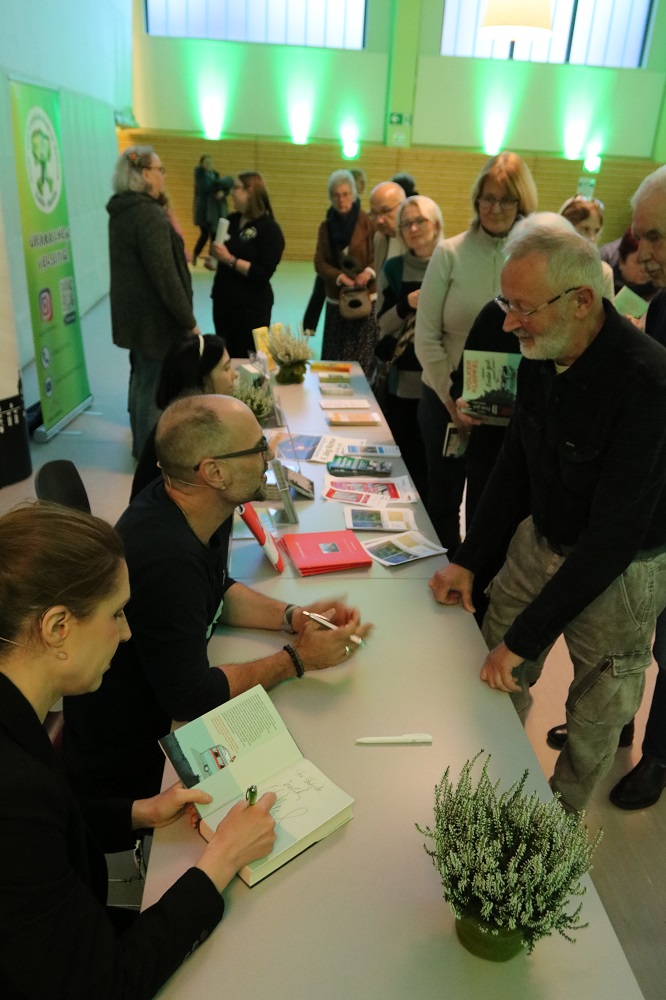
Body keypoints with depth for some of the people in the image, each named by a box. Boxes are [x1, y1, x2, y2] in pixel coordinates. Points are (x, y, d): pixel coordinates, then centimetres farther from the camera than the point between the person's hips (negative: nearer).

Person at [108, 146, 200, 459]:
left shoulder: (122, 211, 10)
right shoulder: (148, 213, -20)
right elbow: (164, 274, -23)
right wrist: (188, 320, -18)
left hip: (135, 312, 10)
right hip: (154, 315, -10)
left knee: (141, 379, 22)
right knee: (153, 385, 0)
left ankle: (142, 445, 38)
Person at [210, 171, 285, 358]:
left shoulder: (269, 228, -11)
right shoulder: (231, 220, 7)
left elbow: (264, 273, -20)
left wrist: (230, 260, -22)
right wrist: (214, 259, 2)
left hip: (252, 307, -7)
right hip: (223, 300, 7)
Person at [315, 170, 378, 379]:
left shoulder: (367, 222, -3)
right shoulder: (326, 226, 11)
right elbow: (320, 263, 5)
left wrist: (369, 272, -25)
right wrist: (340, 277, -14)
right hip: (336, 301, 4)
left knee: (361, 360, -7)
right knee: (334, 360, 2)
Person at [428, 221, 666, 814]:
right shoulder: (541, 354, -8)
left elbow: (614, 537, -29)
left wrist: (525, 637, -23)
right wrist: (468, 560, 2)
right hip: (541, 539, 6)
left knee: (594, 717, 13)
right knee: (494, 679, 15)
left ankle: (558, 820, 41)